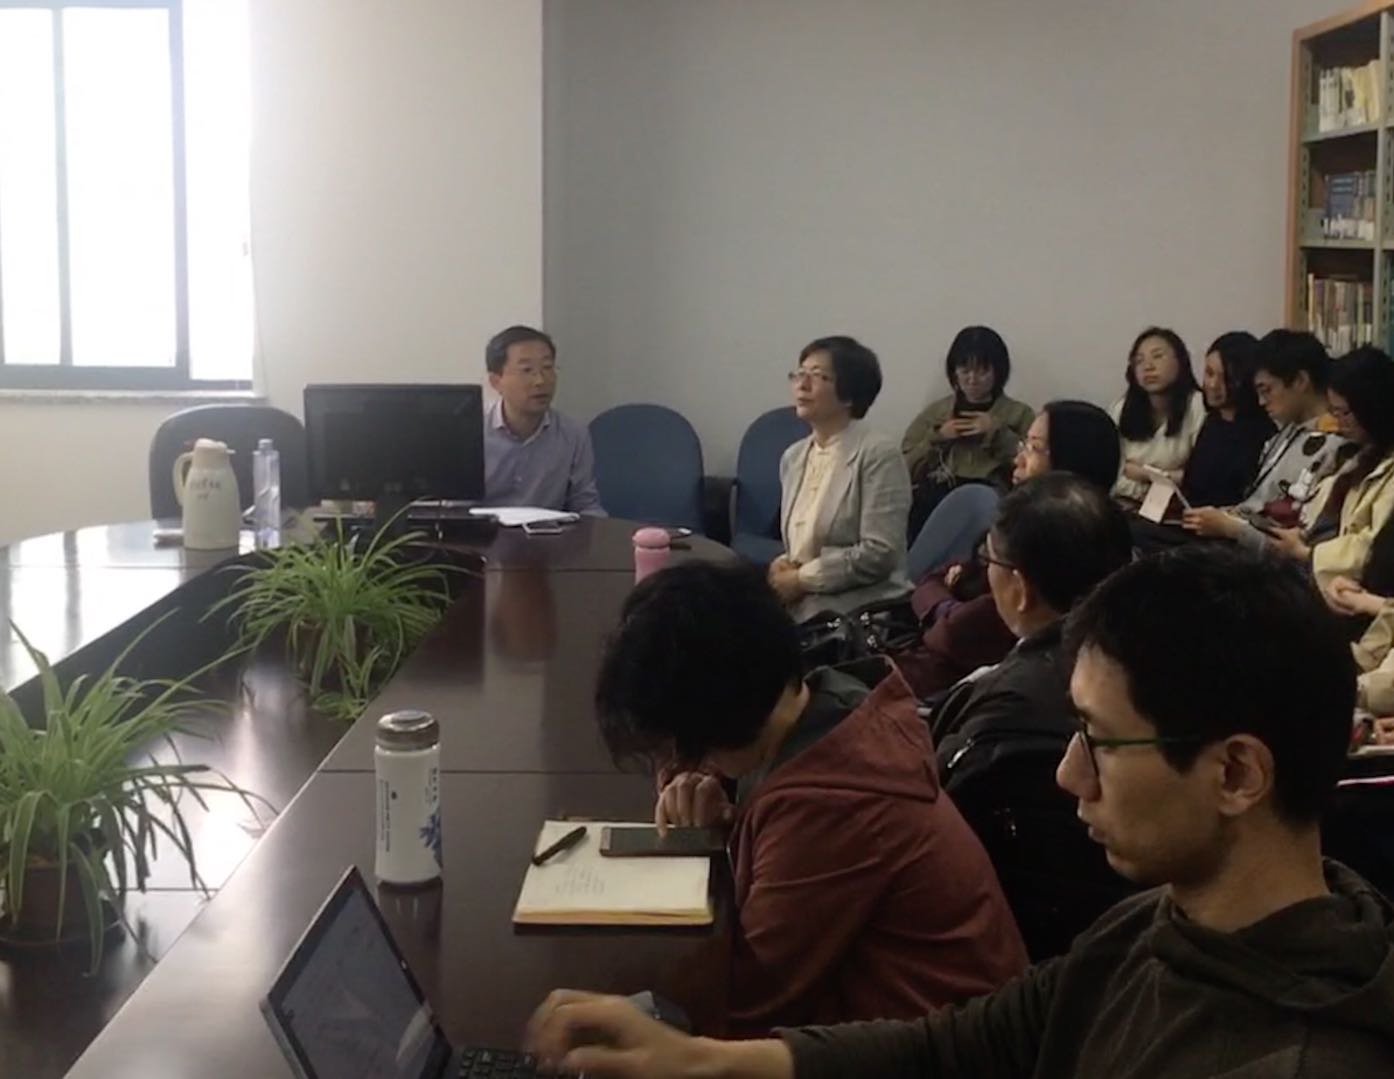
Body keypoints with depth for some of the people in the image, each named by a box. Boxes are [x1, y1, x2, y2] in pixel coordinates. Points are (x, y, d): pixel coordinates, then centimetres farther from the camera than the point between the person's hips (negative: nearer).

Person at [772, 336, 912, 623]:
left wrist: (802, 579, -12)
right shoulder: (793, 457, 13)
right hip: (801, 611, 7)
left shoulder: (879, 454, -8)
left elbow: (879, 553, -16)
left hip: (860, 615, -7)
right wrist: (784, 566, -2)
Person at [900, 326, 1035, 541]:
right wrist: (937, 437, 2)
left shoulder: (1019, 414, 16)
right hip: (934, 496, 1)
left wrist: (998, 432, -3)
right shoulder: (935, 411, 23)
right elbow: (905, 470, 14)